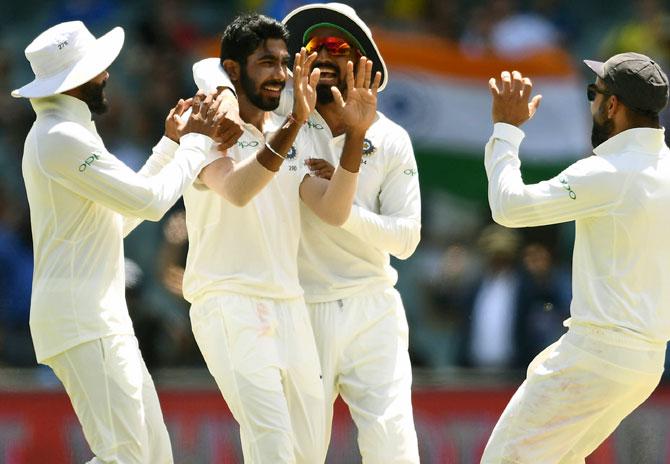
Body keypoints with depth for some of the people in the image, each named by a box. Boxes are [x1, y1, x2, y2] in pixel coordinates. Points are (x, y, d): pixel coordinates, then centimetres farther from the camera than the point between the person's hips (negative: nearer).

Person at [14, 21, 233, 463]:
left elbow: (121, 217, 24)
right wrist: (196, 142, 1)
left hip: (102, 318, 11)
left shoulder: (62, 133, 19)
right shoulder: (63, 138, -14)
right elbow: (150, 201, -13)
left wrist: (172, 144, 22)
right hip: (83, 322, -11)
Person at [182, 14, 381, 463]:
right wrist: (292, 124, -37)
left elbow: (333, 211, 2)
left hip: (290, 306, 7)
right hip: (229, 303, -7)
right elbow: (237, 190, -26)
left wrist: (355, 134, -9)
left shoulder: (295, 137, 15)